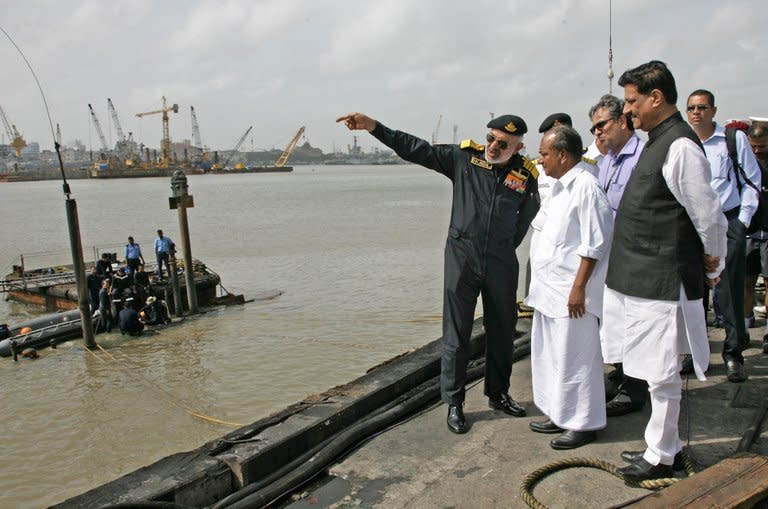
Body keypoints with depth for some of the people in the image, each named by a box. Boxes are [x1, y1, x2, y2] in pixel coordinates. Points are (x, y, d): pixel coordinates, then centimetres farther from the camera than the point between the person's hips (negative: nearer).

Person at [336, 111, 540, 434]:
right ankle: (454, 404, 16)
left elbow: (529, 216, 10)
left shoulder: (527, 174, -1)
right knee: (456, 334, 3)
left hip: (501, 262, 2)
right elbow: (416, 149, -6)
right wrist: (373, 126, -13)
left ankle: (498, 394, 34)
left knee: (502, 331, 15)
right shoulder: (464, 157, -4)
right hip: (461, 258, -2)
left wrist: (504, 247, 6)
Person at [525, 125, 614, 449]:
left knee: (574, 358, 0)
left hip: (571, 291, -10)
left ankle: (583, 423, 14)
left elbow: (594, 243, -18)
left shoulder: (585, 186, -15)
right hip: (550, 288, 10)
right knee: (549, 355, 17)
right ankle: (559, 414, 31)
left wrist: (579, 287, -20)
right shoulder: (560, 186, 15)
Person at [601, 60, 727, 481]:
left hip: (662, 284, -10)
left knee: (662, 373, 4)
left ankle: (660, 458, 19)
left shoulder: (680, 147, -18)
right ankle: (664, 444, 35)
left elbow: (708, 218, -17)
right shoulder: (657, 142, 14)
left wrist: (712, 266, -2)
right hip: (642, 280, 10)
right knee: (657, 372, 19)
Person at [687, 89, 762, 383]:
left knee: (729, 291, -3)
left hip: (728, 221, -2)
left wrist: (743, 219, -2)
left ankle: (733, 354, 8)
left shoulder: (735, 139, 2)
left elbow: (752, 180, 4)